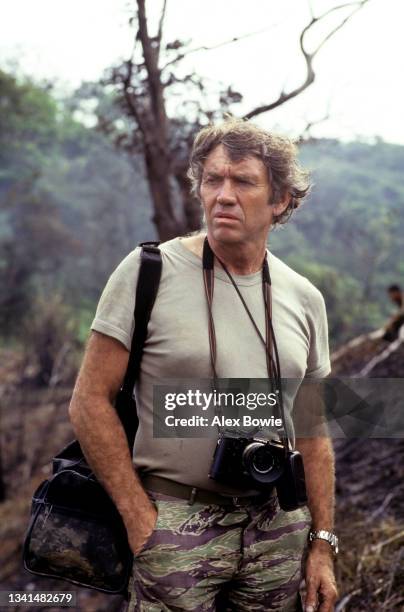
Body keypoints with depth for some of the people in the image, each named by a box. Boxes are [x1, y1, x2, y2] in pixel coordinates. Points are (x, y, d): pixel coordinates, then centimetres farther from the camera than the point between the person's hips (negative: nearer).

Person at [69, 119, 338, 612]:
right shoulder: (148, 272, -8)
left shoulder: (304, 299, 4)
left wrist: (322, 544, 7)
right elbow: (90, 401, -9)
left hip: (279, 525, 4)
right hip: (175, 521, -4)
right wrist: (139, 518, -12)